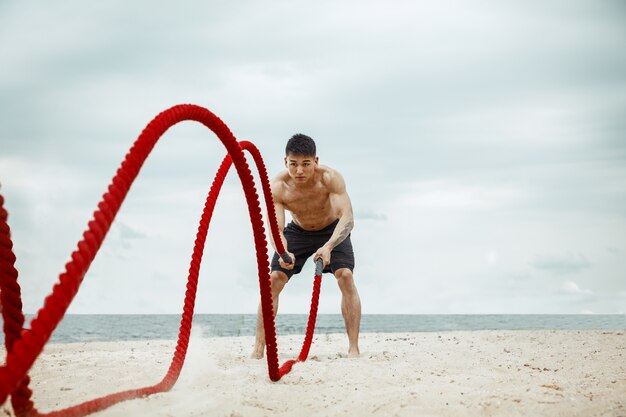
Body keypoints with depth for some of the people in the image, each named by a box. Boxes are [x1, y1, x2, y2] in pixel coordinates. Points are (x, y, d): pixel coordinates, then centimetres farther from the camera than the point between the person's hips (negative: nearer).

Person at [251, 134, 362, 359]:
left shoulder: (330, 178, -35)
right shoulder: (278, 187, -29)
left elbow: (347, 218, -43)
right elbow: (276, 229, -32)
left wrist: (328, 247, -60)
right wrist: (283, 252, -55)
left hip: (332, 231, -2)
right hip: (298, 231, 2)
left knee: (345, 276, -22)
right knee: (273, 280, -10)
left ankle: (353, 348, -17)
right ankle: (258, 349, -4)